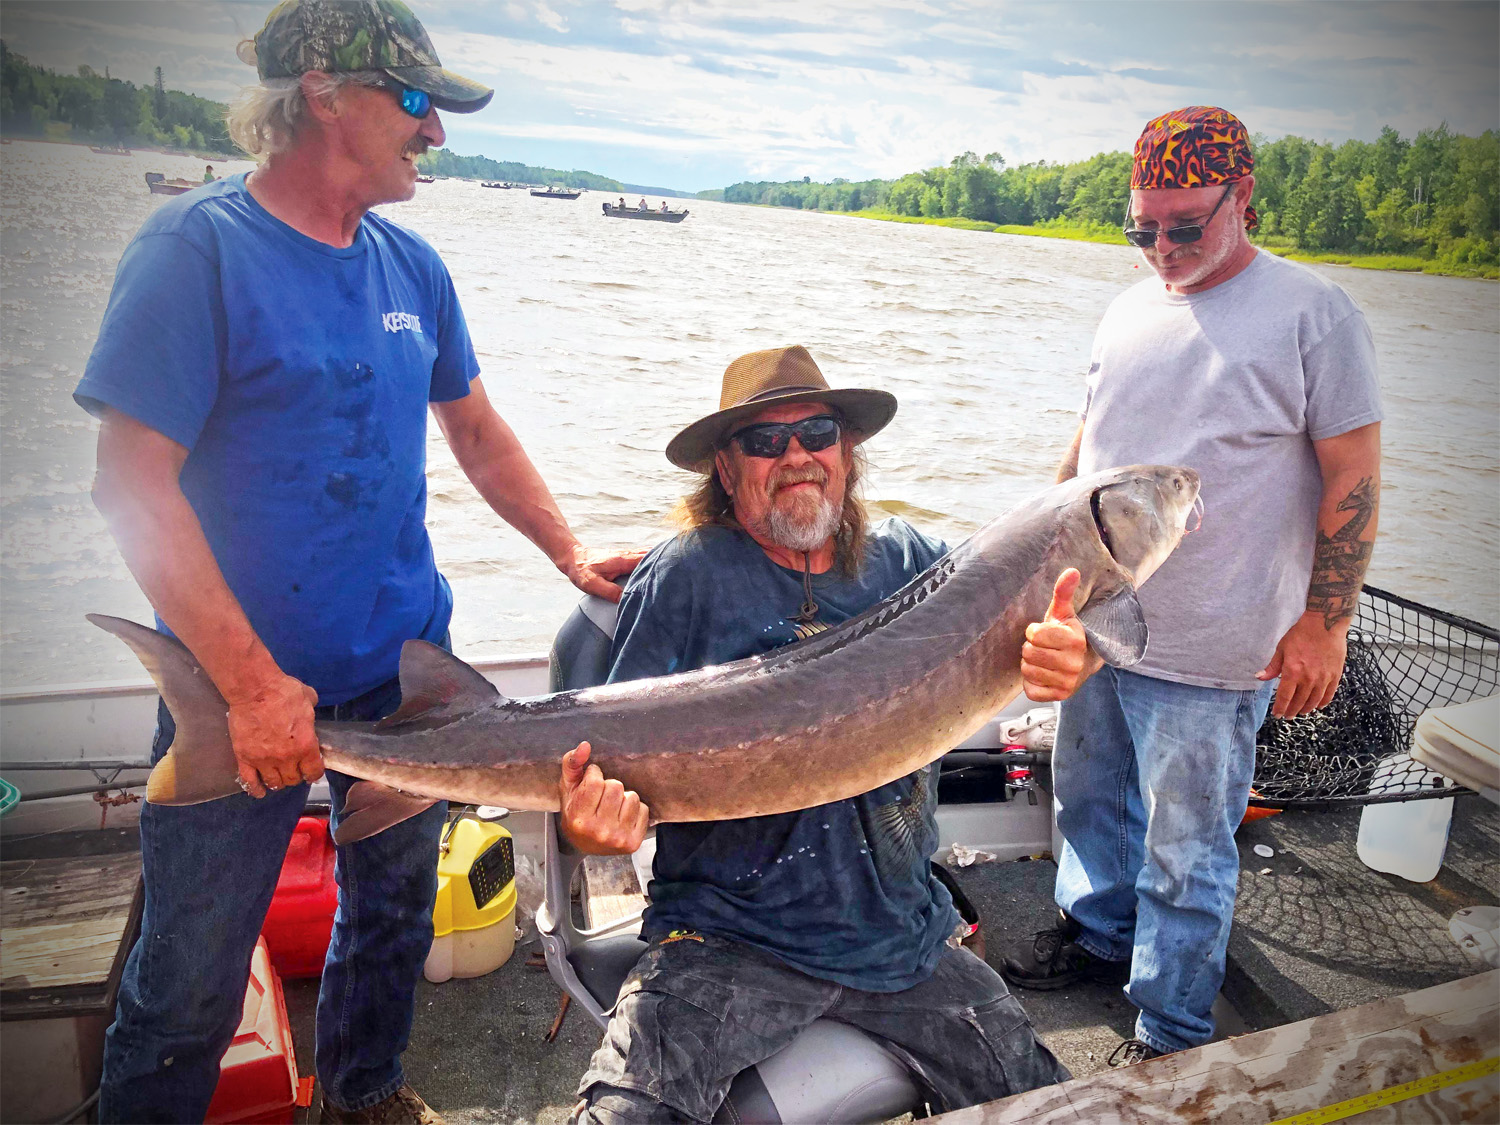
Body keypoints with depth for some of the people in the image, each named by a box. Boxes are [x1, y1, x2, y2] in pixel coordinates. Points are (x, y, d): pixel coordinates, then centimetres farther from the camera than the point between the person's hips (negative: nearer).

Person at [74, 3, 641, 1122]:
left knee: (394, 911, 21)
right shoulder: (197, 250, -13)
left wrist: (571, 550, 5)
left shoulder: (411, 265, 6)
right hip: (248, 687, -6)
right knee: (192, 973, 6)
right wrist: (252, 683, -21)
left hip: (407, 665, 6)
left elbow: (477, 431, 16)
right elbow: (133, 483, -17)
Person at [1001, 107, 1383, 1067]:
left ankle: (1172, 1027, 24)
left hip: (1206, 658, -6)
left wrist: (1324, 621, -13)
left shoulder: (1313, 312, -9)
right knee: (1089, 801, 21)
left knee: (1186, 850, 5)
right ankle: (1098, 934, 45)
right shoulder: (1131, 310, 9)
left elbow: (1354, 476, -9)